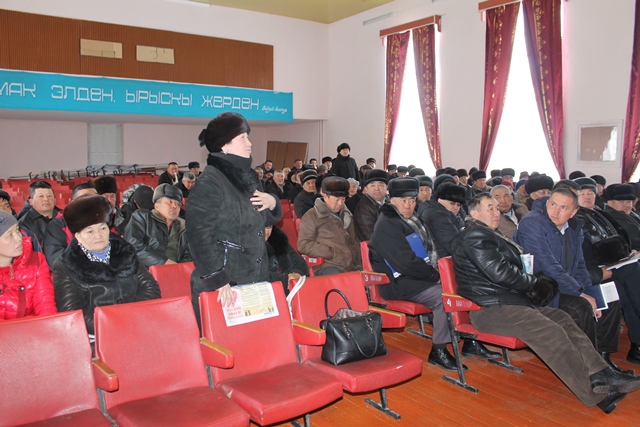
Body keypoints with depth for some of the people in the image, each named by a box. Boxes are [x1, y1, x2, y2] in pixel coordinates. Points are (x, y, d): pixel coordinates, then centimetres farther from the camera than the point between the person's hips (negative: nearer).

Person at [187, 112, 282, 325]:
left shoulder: (248, 176, 12)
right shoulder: (209, 181, -14)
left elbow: (262, 220, 23)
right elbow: (199, 235, -22)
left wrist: (272, 203, 1)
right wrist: (218, 280, -24)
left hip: (255, 280, 8)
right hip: (222, 288, -8)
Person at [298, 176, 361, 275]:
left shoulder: (346, 214, 24)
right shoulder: (311, 216, 6)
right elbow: (304, 245, -3)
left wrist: (357, 255, 13)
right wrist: (332, 253, -10)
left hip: (354, 265, 6)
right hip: (328, 266, -6)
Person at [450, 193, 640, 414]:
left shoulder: (488, 234, 22)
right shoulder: (475, 236, -13)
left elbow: (509, 270, 21)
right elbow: (500, 273, -21)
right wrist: (536, 284, -6)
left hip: (506, 301, 11)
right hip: (490, 310, -11)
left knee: (563, 318, 2)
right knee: (551, 332, -20)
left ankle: (600, 373, -1)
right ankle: (595, 393, -12)